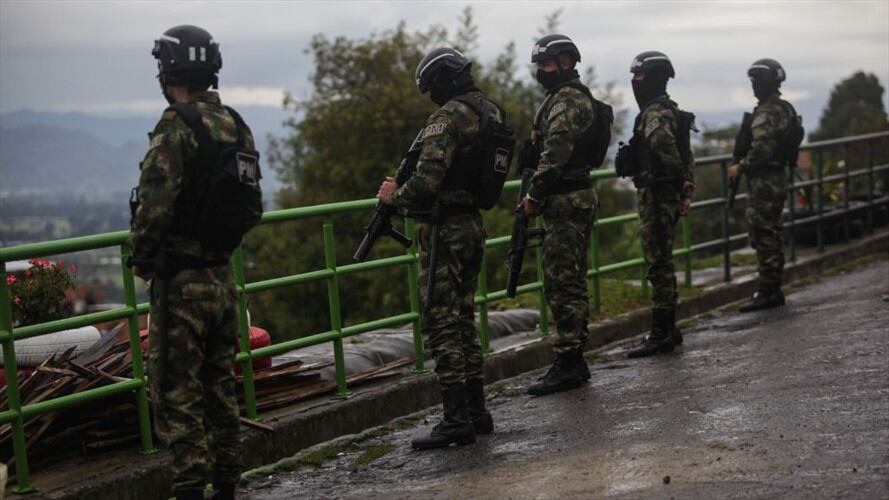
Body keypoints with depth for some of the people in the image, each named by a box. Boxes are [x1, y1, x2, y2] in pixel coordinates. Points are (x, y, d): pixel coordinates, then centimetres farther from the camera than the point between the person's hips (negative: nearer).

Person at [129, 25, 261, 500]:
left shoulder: (176, 127, -17)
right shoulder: (236, 126, 8)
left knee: (176, 393, -2)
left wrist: (141, 257, -5)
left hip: (181, 282, -8)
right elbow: (252, 205, 13)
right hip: (223, 276, 8)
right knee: (220, 386, 15)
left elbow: (154, 206, -21)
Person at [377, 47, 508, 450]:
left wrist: (395, 195, -5)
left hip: (445, 231, -9)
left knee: (442, 325, -5)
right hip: (474, 225, 9)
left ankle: (456, 419, -6)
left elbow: (428, 178, -24)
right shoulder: (492, 113, 12)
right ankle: (476, 409, 20)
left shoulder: (448, 117, -16)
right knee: (463, 320, 16)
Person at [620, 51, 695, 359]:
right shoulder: (667, 111, 18)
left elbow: (664, 146, -33)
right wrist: (687, 189, 19)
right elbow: (685, 156, 23)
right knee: (662, 264, 14)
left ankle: (661, 335, -5)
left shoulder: (656, 115, -16)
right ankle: (668, 330, 21)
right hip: (665, 196, 11)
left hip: (656, 197, -11)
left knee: (659, 264, -8)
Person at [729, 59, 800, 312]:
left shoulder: (767, 112, -17)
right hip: (777, 177, 10)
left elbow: (762, 148, -25)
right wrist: (745, 165, 19)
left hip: (764, 181, -10)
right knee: (771, 236, 15)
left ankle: (768, 292, -5)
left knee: (763, 235, -7)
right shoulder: (784, 108, 16)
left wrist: (741, 167, -13)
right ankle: (773, 290, 21)